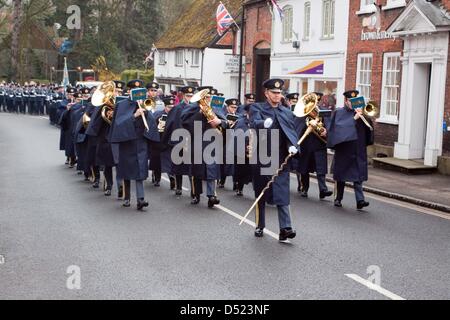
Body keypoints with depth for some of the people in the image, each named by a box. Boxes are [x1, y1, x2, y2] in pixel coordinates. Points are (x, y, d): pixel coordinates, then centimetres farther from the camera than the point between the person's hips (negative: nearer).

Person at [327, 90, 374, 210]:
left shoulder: (360, 113, 11)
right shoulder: (339, 113, 2)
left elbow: (368, 127, 3)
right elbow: (339, 127, -14)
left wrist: (364, 116, -13)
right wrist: (354, 118, -20)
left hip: (358, 150, 2)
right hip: (343, 149, -2)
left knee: (358, 174, -6)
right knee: (341, 174, 7)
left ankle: (360, 200, -12)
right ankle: (338, 198, 21)